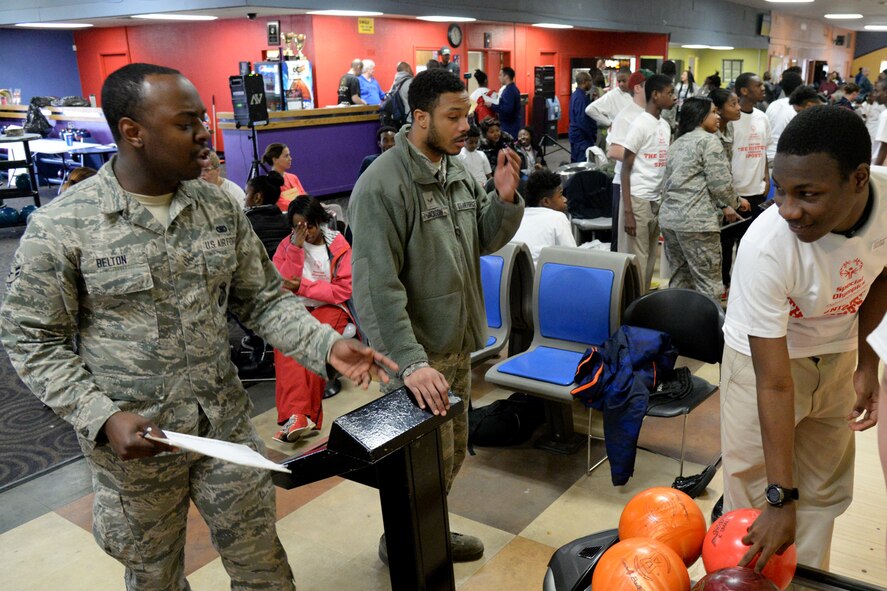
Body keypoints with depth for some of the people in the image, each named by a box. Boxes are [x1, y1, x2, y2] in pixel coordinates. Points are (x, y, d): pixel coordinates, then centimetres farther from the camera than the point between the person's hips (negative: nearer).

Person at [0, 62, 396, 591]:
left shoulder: (221, 208, -3)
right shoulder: (61, 225, -14)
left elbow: (264, 299, 3)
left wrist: (327, 345, -12)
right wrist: (103, 418, -19)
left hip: (227, 426, 3)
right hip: (133, 441, -2)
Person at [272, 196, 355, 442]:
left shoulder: (338, 244, 2)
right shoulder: (287, 245, 8)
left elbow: (345, 290, -4)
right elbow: (283, 285, -3)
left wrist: (303, 287, -10)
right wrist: (295, 248, -12)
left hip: (329, 307, -1)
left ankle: (298, 417, -29)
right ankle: (297, 415, -40)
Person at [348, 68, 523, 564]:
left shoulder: (457, 169, 5)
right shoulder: (382, 186, -20)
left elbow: (484, 241, 11)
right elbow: (377, 286, -25)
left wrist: (504, 198, -7)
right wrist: (411, 361, -30)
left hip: (458, 344, 8)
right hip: (417, 352, -8)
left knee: (453, 452, 21)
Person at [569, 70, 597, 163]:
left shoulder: (576, 95, 12)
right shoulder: (581, 97, -18)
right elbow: (582, 121, -23)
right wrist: (593, 135, -13)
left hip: (575, 134, 10)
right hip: (583, 137, -10)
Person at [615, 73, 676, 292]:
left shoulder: (665, 125, 13)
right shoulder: (640, 125, -10)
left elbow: (664, 164, 16)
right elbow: (626, 169, -11)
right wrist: (628, 211, -16)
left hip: (657, 201, 7)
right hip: (638, 200, -7)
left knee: (650, 261, 11)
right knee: (635, 261, -3)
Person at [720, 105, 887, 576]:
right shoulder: (766, 246, -36)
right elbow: (774, 384, -32)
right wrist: (781, 499, -30)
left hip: (838, 356, 5)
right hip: (765, 357, -4)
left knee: (824, 492, 16)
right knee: (754, 499, 0)